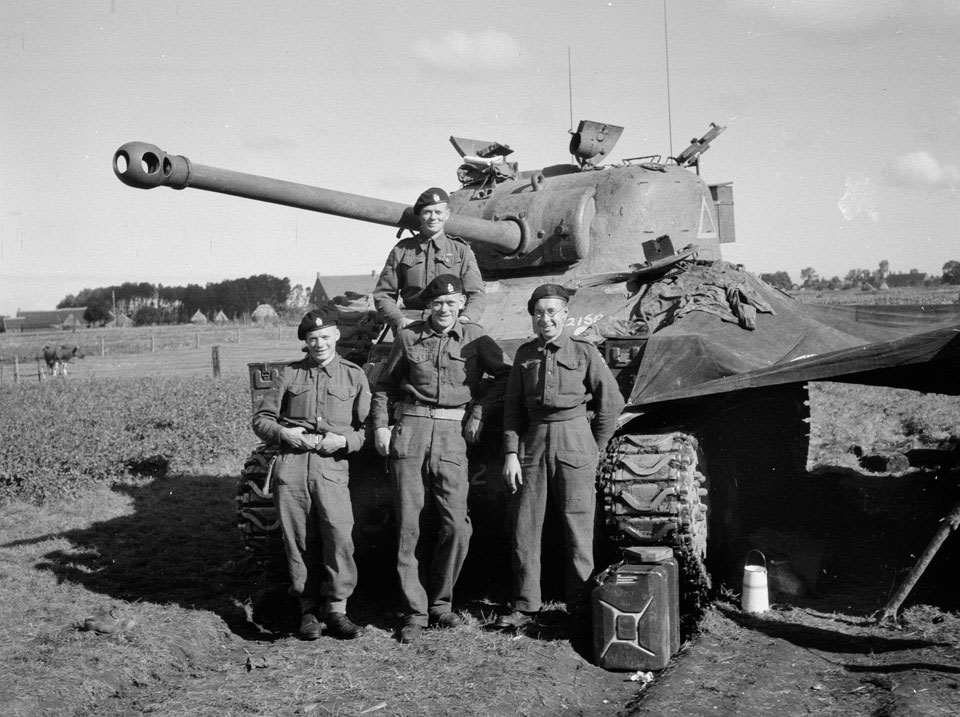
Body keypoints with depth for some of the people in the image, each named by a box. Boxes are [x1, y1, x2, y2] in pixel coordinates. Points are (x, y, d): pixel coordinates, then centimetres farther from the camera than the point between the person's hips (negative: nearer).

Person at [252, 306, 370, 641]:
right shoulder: (289, 374, 14)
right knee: (299, 541, 3)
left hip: (332, 465, -1)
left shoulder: (354, 375, 11)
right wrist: (283, 433, -6)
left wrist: (343, 440, -11)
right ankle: (308, 609, 15)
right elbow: (260, 420, 14)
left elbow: (367, 429, 8)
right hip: (291, 464, 2)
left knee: (339, 535, -17)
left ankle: (335, 608, -6)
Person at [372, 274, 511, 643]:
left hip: (452, 436, 0)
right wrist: (380, 426, 6)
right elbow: (385, 385, 16)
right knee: (409, 527, 1)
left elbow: (507, 374, 8)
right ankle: (414, 611, 11)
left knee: (456, 526, -7)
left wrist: (480, 411, 1)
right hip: (410, 433, 1)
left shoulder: (474, 338, 6)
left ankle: (440, 602, 14)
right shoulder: (409, 337, 8)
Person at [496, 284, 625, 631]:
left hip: (575, 443, -3)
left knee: (578, 527, -1)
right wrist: (511, 453, 2)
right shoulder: (525, 354, 10)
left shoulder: (584, 351, 1)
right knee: (524, 527, 5)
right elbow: (512, 407, 10)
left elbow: (611, 401, 5)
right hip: (533, 442, 3)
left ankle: (580, 609, 8)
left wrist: (596, 447, 5)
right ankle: (526, 606, 16)